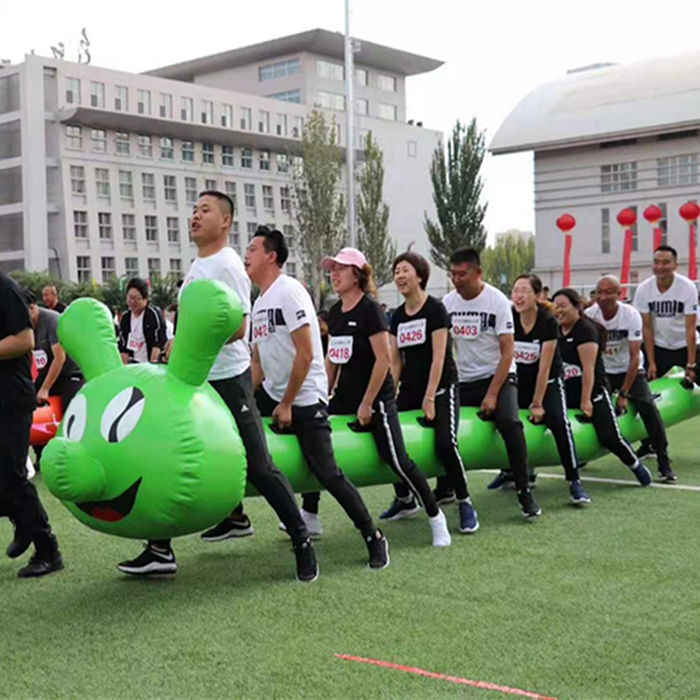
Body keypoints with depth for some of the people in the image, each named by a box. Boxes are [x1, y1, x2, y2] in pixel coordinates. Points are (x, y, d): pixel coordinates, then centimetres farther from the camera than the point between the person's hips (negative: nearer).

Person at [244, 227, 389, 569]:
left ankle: (374, 537, 5)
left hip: (306, 398, -9)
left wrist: (287, 405, -17)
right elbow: (258, 361, 19)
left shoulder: (289, 291, -15)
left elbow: (306, 355, -21)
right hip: (272, 393, 9)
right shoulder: (259, 302, 13)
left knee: (327, 473, -10)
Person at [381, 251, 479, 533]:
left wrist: (429, 398, -17)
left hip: (441, 387, -6)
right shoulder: (397, 316, 8)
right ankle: (404, 500, 19)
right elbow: (395, 362, 9)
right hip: (409, 388, 6)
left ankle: (465, 504, -5)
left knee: (445, 443, -22)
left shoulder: (435, 309, -10)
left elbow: (438, 357, -14)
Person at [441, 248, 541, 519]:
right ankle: (444, 489, 20)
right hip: (463, 380, 5)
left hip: (498, 375, -5)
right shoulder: (448, 302, 1)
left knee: (508, 422, -28)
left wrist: (492, 395, -20)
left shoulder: (497, 301, -12)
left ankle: (524, 492, -17)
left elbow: (507, 353, -14)